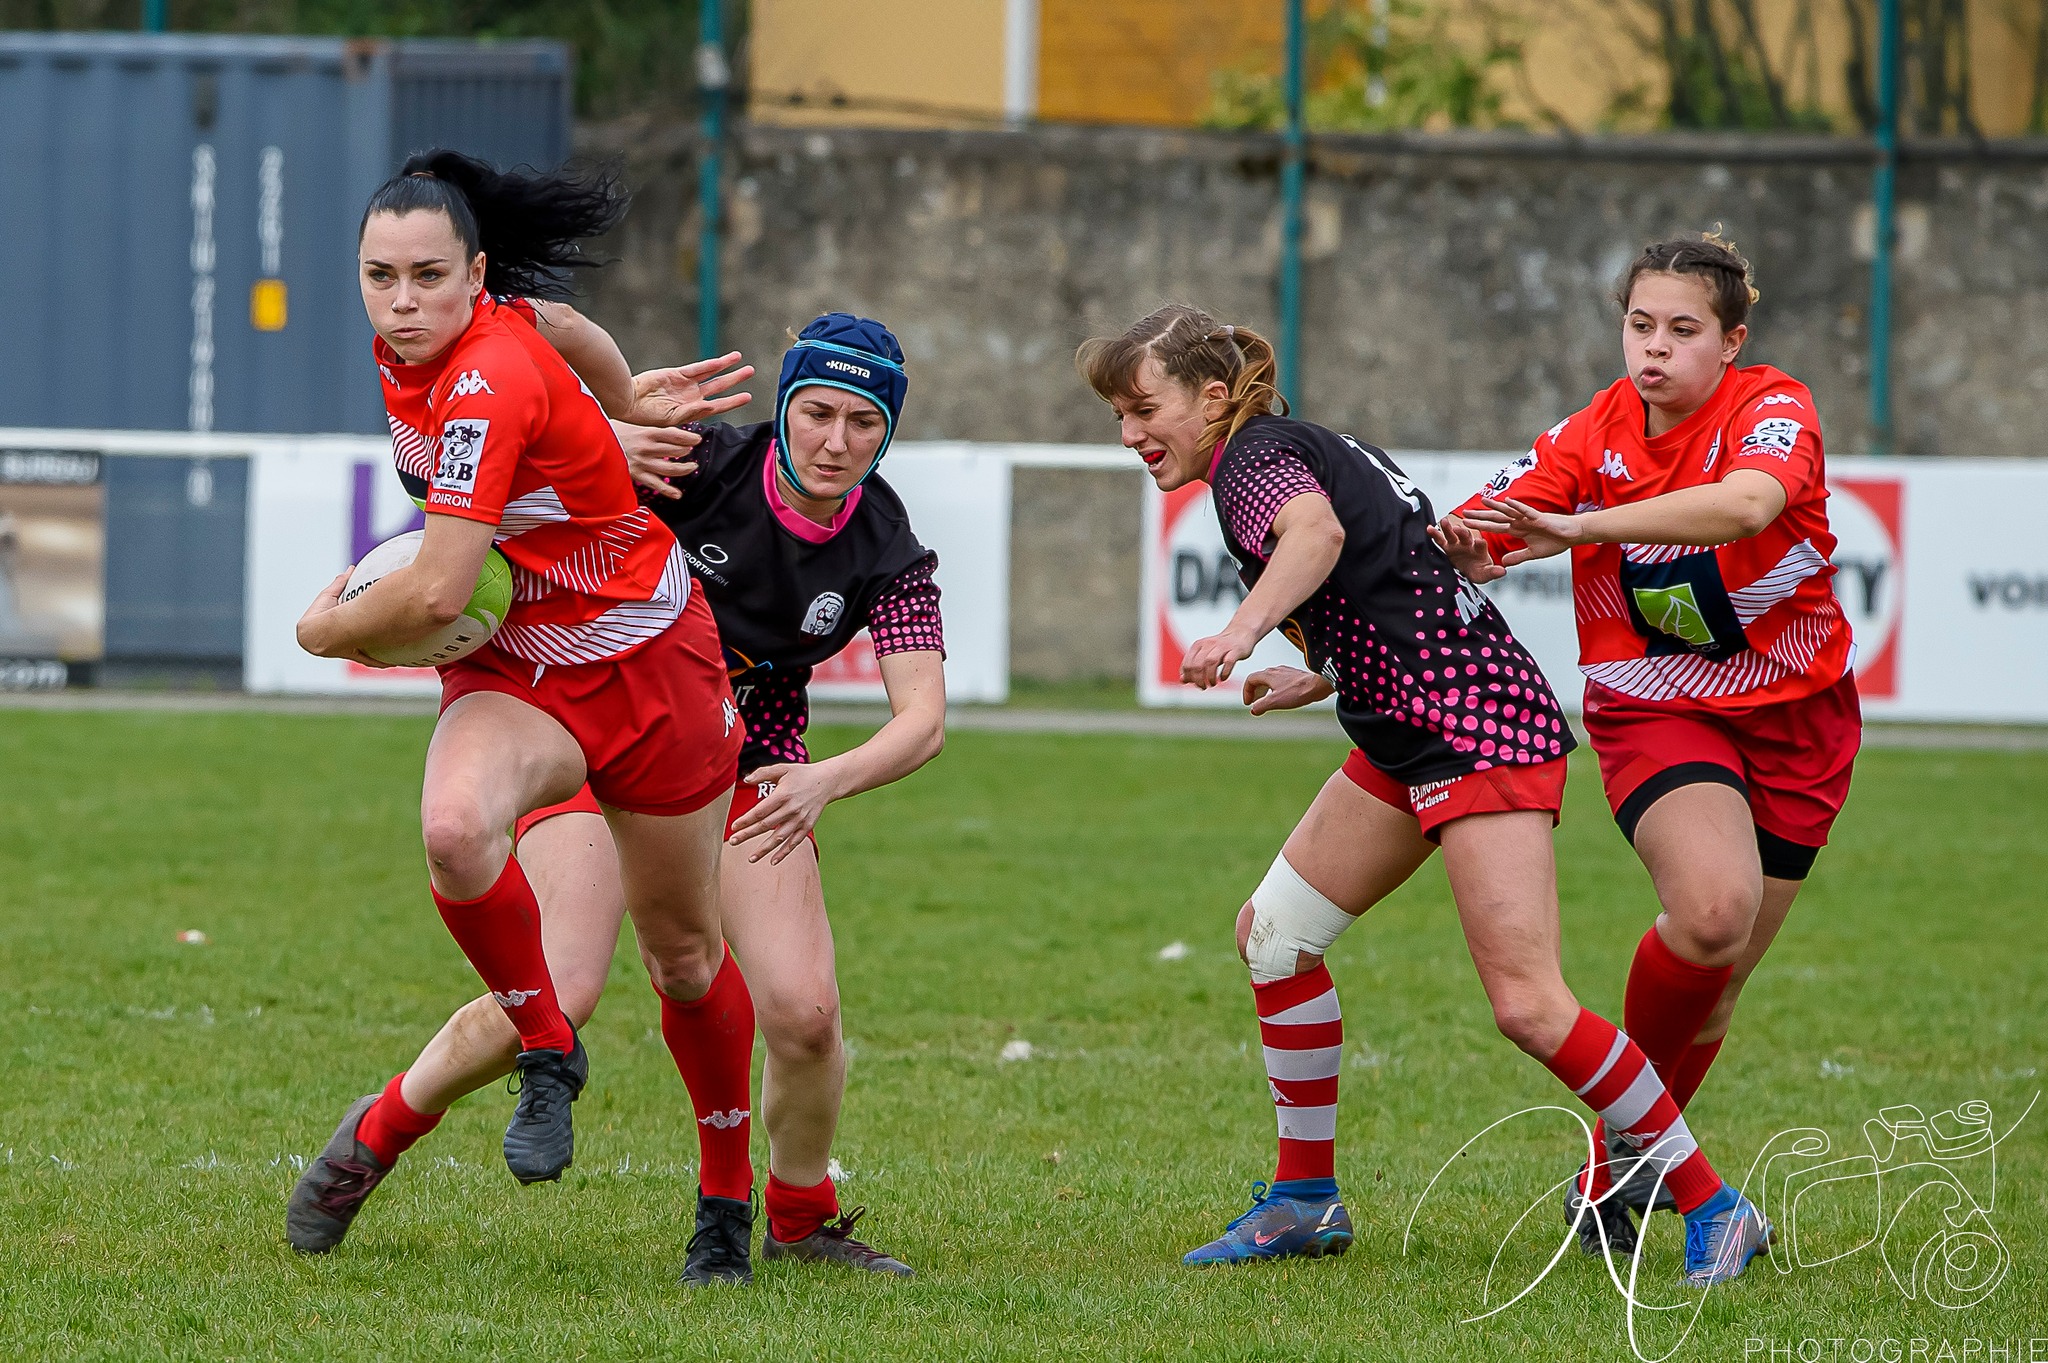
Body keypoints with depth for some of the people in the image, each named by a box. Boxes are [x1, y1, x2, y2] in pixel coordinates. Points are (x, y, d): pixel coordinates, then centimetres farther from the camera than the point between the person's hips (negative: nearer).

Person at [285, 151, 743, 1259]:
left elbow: (435, 592, -32)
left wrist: (327, 628, -14)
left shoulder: (489, 385, -29)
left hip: (644, 666, -5)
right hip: (510, 669, 6)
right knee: (455, 830, -30)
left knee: (683, 960, 9)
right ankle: (548, 1053, -9)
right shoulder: (409, 358, -5)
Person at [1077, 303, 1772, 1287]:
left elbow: (1318, 533, -35)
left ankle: (1714, 1208, -9)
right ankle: (1306, 1203, 18)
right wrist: (1321, 681, 35)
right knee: (1273, 931, 10)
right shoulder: (1303, 450, 18)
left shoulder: (1255, 461, -10)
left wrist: (1242, 631, -50)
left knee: (1527, 1004, -16)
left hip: (1477, 725, -11)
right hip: (1409, 737, 11)